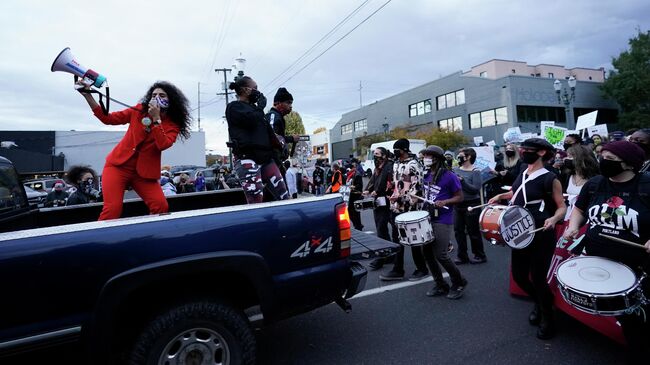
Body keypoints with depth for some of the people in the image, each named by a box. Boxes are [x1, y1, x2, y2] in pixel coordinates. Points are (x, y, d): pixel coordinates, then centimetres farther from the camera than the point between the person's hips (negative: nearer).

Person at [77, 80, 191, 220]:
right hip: (118, 165, 0)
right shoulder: (139, 110, 3)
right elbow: (107, 118, 7)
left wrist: (156, 119, -20)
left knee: (161, 206, -19)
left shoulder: (173, 125, -1)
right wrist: (87, 95, -1)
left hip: (144, 172, 0)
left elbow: (163, 145, -19)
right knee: (112, 209, -17)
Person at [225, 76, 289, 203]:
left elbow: (267, 131, 29)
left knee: (283, 196, 0)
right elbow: (252, 120, -16)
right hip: (246, 159, -7)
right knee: (256, 202, -15)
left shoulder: (253, 107, 25)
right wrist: (261, 105, 1)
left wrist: (279, 147, 16)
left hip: (265, 157, 8)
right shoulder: (234, 107, 3)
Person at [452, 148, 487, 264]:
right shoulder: (456, 170, 6)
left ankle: (480, 256, 22)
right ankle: (462, 256, 22)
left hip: (471, 205, -6)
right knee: (458, 230, 9)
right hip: (458, 205, 6)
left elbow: (476, 189, -19)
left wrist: (462, 181, -26)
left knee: (473, 231, 5)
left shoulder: (475, 171, -11)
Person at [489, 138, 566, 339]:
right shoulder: (523, 171, 6)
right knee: (518, 275, 14)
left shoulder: (550, 178, -14)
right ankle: (539, 303, 44)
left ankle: (547, 319, 28)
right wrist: (502, 196, 11)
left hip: (542, 236, -7)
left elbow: (562, 207, -9)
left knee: (538, 278, 2)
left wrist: (553, 219, -29)